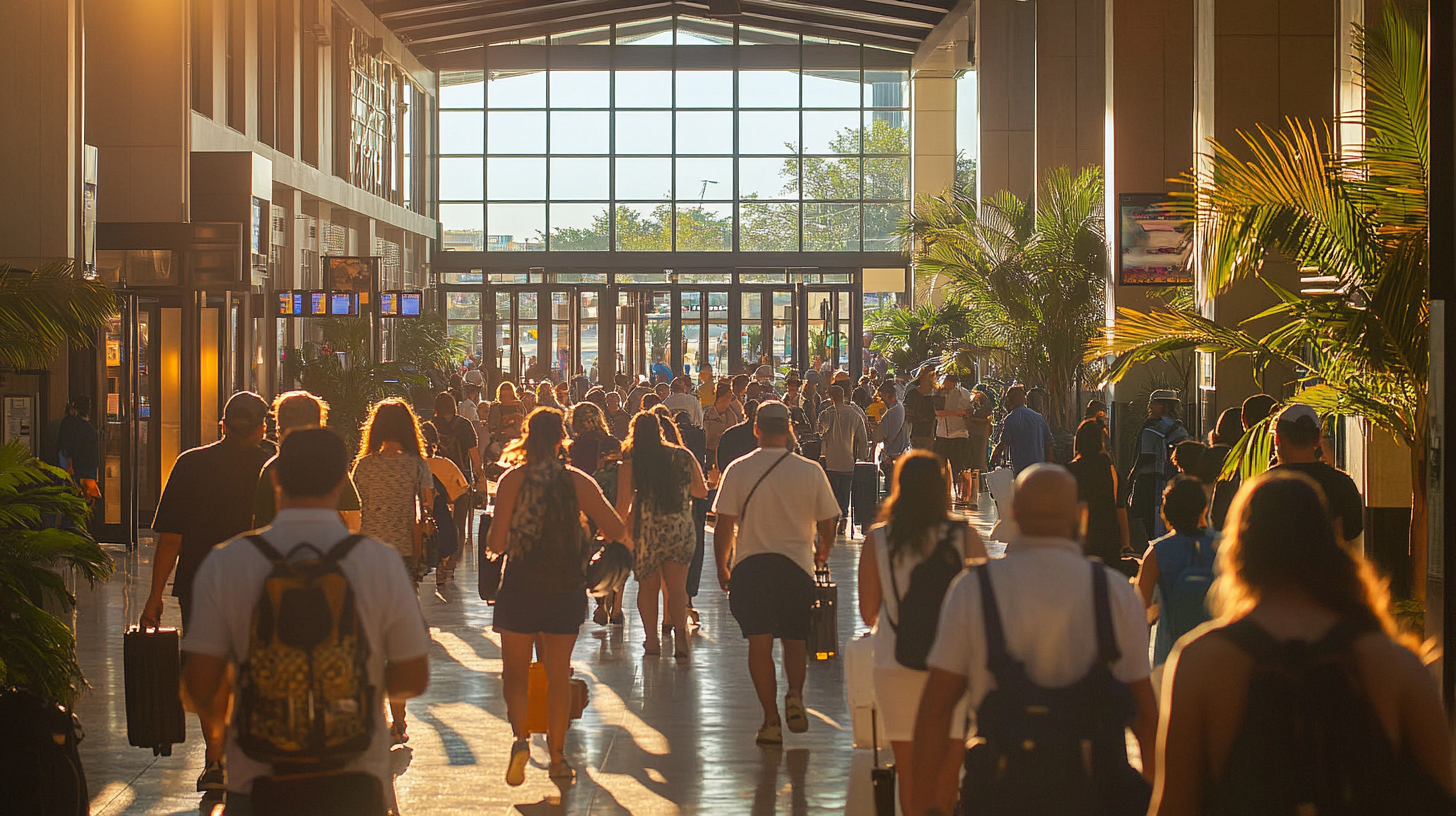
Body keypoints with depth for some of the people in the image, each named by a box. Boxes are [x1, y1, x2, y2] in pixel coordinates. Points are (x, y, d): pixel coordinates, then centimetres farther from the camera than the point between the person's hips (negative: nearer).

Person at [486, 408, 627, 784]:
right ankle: (557, 757, 15)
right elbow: (616, 530, -8)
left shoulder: (513, 479, -7)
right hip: (566, 587, 2)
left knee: (515, 672, 9)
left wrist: (495, 542, 13)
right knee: (559, 674, 12)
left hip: (521, 584, -1)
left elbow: (497, 542, -10)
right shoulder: (577, 481, -3)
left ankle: (520, 737, -15)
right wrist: (625, 541, 15)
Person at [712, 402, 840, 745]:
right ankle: (795, 695, -8)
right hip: (797, 564, 1)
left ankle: (771, 720, 4)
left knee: (759, 643, 6)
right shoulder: (810, 471, -3)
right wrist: (821, 555, 24)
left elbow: (724, 526, -5)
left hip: (750, 565, -1)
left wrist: (721, 568, 9)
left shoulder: (737, 471, -5)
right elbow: (827, 524, 3)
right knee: (795, 638, 16)